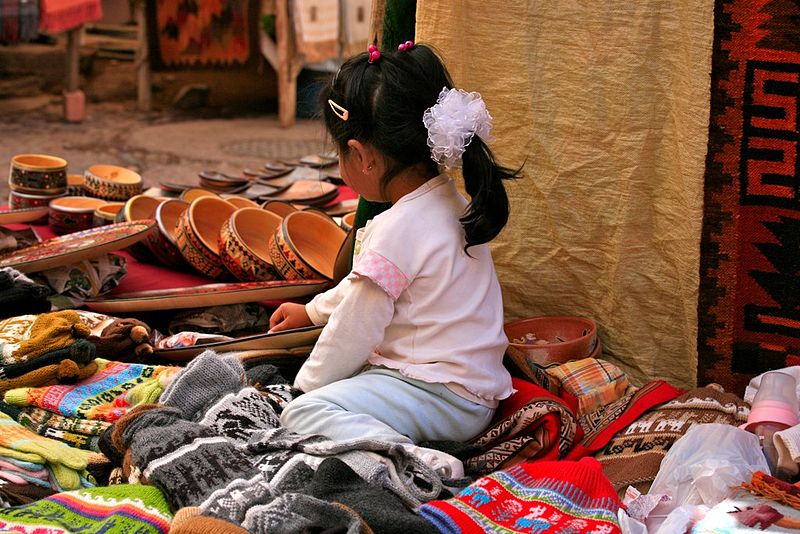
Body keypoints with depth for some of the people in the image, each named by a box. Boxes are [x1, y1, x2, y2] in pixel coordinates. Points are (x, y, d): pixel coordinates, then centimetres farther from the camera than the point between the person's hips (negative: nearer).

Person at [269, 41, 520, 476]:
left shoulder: (395, 231, -21)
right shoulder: (450, 203, 10)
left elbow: (350, 336, -14)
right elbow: (366, 283, 28)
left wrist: (306, 386, 2)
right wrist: (313, 310, 41)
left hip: (445, 398, -10)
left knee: (303, 414, -22)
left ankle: (415, 460, -38)